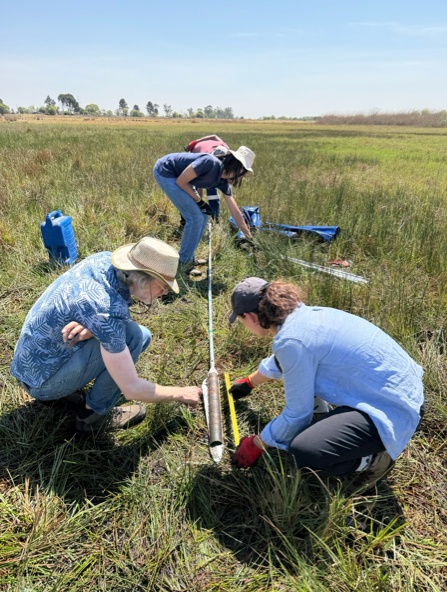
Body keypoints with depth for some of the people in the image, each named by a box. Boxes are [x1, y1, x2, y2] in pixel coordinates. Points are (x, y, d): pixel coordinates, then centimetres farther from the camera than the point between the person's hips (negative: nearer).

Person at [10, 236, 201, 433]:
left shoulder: (104, 259, -12)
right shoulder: (107, 309, -33)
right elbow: (131, 389, -28)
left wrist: (90, 327, -22)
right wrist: (180, 394, -12)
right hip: (41, 380, -8)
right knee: (135, 335, -22)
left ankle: (66, 388, 12)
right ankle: (94, 414, -4)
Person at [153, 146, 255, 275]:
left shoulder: (223, 182, -2)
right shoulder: (210, 163, -27)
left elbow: (235, 212, 2)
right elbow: (181, 181, -20)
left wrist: (249, 237, 4)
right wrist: (199, 201, -11)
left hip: (175, 175, 8)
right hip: (165, 172, -8)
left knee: (202, 216, 7)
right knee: (195, 217, -11)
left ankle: (189, 257, 21)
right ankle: (184, 262, 1)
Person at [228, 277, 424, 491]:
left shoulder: (292, 341, -25)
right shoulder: (302, 315, 3)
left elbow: (296, 415, -14)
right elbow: (280, 361, 25)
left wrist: (256, 445, 2)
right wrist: (249, 382, 40)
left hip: (393, 409, -9)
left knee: (302, 453, -23)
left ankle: (374, 457, 2)